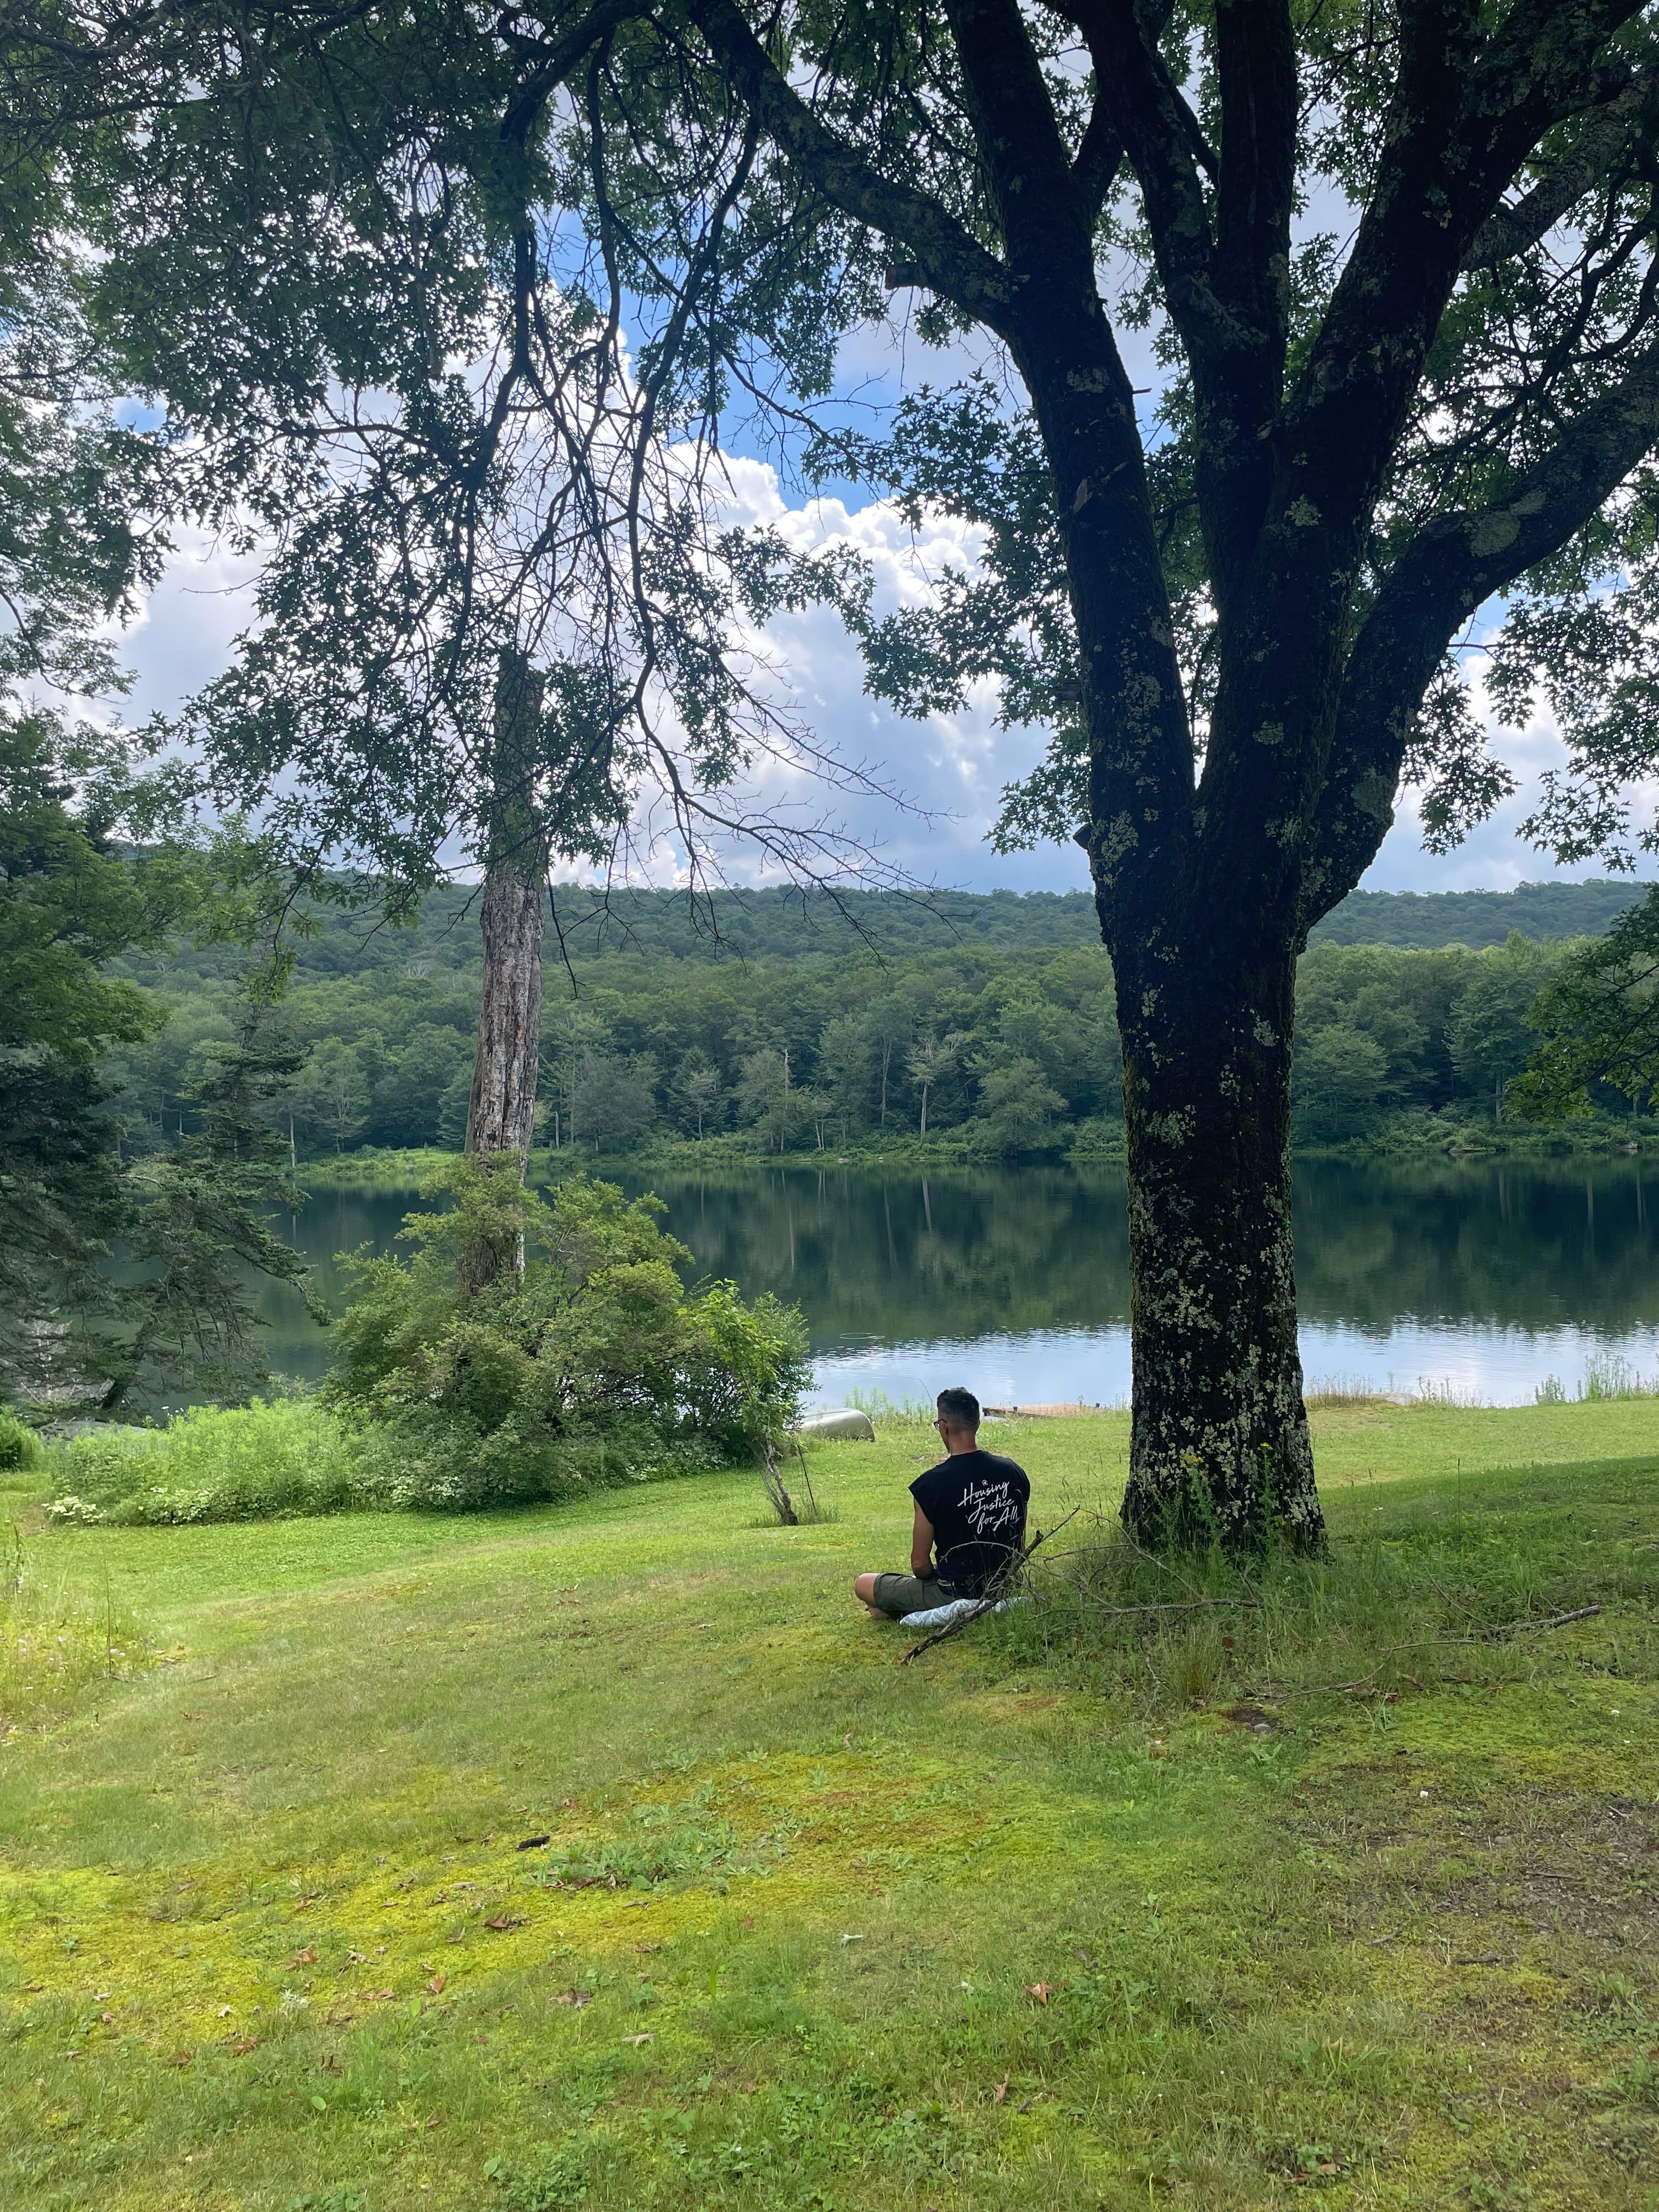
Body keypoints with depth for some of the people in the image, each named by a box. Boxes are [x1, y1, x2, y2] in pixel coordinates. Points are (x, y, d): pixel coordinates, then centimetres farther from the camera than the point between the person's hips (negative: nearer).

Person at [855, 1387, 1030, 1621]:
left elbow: (920, 1564, -12)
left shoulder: (932, 1483, -19)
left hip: (953, 1595, -5)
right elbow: (1020, 1548, 8)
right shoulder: (1014, 1472, -4)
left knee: (863, 1584, 12)